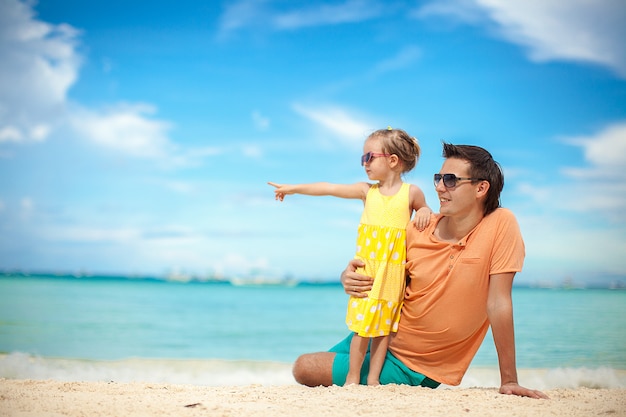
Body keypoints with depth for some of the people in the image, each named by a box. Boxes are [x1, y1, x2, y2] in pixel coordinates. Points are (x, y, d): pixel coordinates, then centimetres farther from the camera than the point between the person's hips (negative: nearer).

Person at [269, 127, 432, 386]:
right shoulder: (368, 191, 6)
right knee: (363, 324, -1)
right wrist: (294, 188, 2)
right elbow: (330, 189, 4)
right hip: (366, 268, 1)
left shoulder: (411, 192, 1)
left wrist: (424, 213, -8)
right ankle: (353, 377, 9)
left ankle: (373, 379, 11)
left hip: (393, 272, -1)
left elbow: (424, 210, 17)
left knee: (383, 325, 3)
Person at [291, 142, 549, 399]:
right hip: (383, 337, 5)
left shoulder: (501, 224, -20)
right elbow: (379, 278, 4)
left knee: (305, 371, -4)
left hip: (413, 367, -5)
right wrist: (350, 278, -20)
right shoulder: (418, 230, -7)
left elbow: (498, 303, -22)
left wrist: (509, 381, -20)